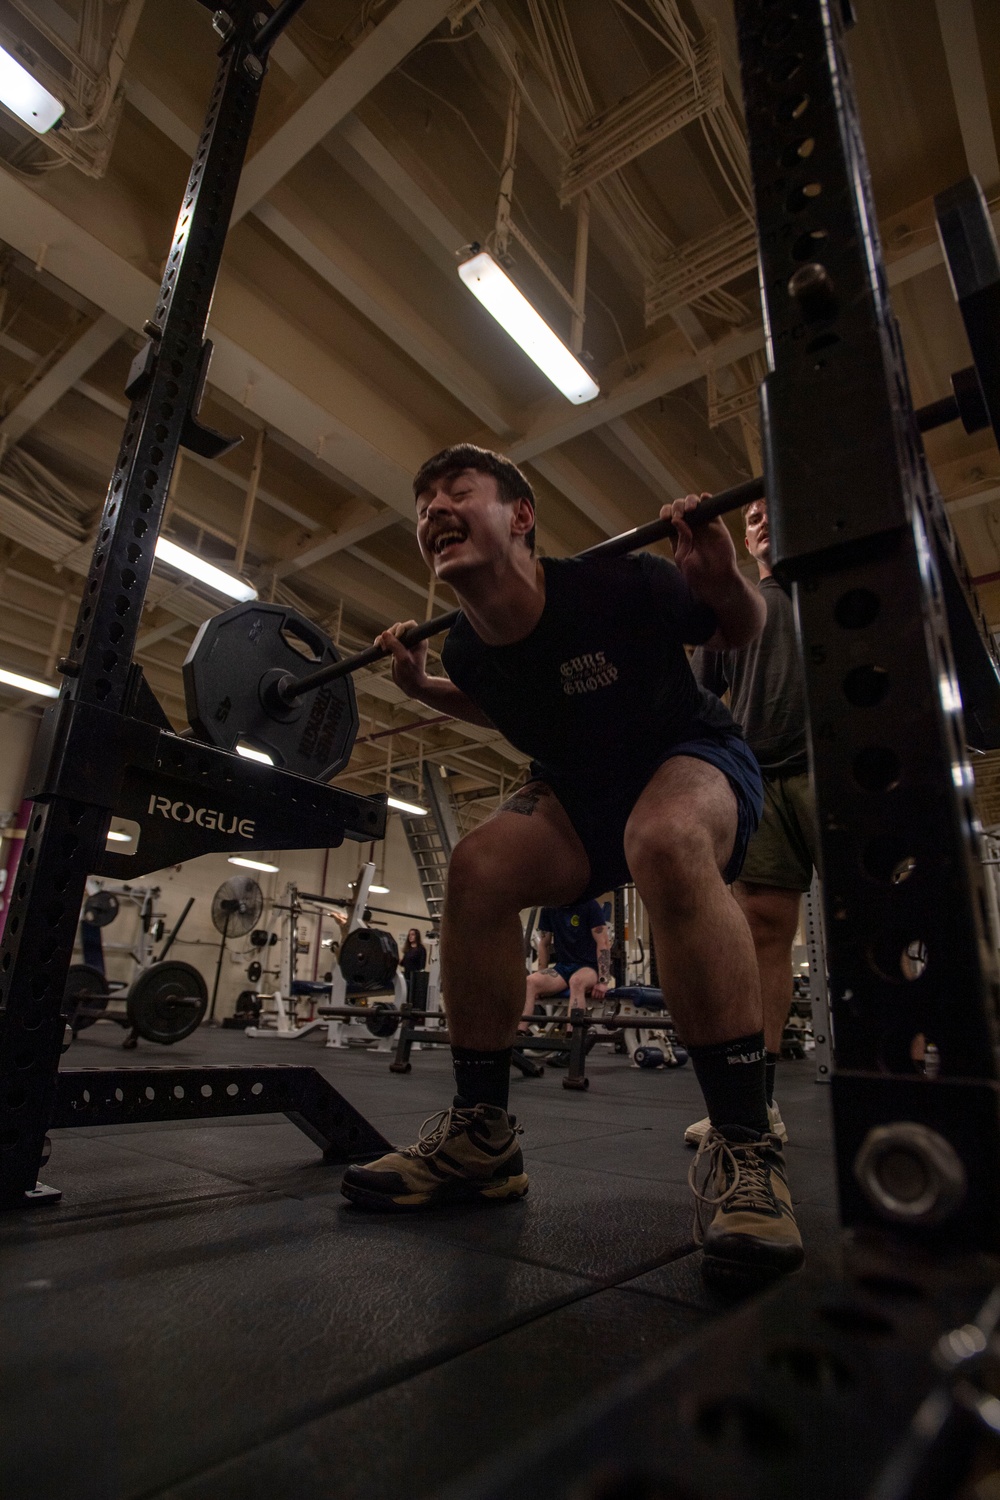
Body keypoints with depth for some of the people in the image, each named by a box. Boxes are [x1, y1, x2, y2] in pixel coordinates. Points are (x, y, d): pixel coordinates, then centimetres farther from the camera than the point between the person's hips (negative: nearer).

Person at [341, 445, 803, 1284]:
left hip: (697, 759, -4)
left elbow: (739, 632, -7)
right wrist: (423, 691, -2)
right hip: (585, 790, 5)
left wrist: (725, 581, -29)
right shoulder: (466, 649, -11)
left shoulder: (618, 587, -26)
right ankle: (480, 1135, -7)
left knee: (664, 840, -40)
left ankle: (744, 1149, -28)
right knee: (479, 868, -21)